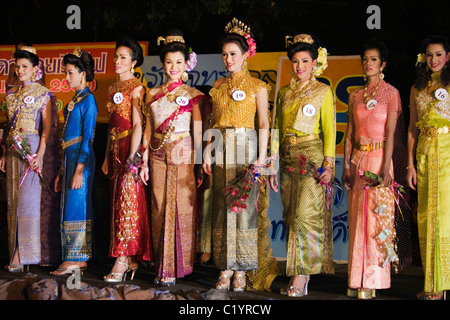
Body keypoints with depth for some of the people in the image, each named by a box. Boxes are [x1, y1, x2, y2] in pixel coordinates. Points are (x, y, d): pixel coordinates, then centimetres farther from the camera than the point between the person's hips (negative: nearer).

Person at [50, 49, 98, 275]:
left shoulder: (88, 100, -9)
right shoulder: (74, 100, 17)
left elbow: (87, 137, -14)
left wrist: (79, 169, -19)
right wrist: (61, 170, 18)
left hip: (81, 158, -9)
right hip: (69, 157, 9)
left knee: (76, 204, -8)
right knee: (70, 205, 8)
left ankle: (75, 259, -4)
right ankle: (77, 259, 12)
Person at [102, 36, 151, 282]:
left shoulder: (136, 88, -8)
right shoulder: (113, 88, 17)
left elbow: (138, 125, -14)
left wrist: (132, 157, -20)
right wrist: (107, 156, 18)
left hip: (130, 148, -8)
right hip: (115, 149, 8)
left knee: (127, 200, -10)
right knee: (118, 201, 8)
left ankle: (122, 261, -12)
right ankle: (131, 260, 12)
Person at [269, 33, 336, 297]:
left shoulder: (323, 91, 2)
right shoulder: (285, 93, 15)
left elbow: (329, 129, -3)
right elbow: (278, 129, 16)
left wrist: (328, 164, -11)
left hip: (312, 156, -5)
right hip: (288, 159, 5)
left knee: (307, 214, -12)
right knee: (292, 216, 4)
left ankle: (301, 277, -11)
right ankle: (296, 276, 8)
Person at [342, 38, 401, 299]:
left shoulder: (391, 93, -1)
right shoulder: (356, 96, 13)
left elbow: (390, 133, -8)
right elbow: (350, 132, 12)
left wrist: (385, 167, -16)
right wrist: (347, 164, 3)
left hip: (379, 157, -5)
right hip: (358, 158, 5)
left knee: (377, 216, -6)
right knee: (357, 217, 4)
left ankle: (373, 281, -1)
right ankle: (357, 280, 9)